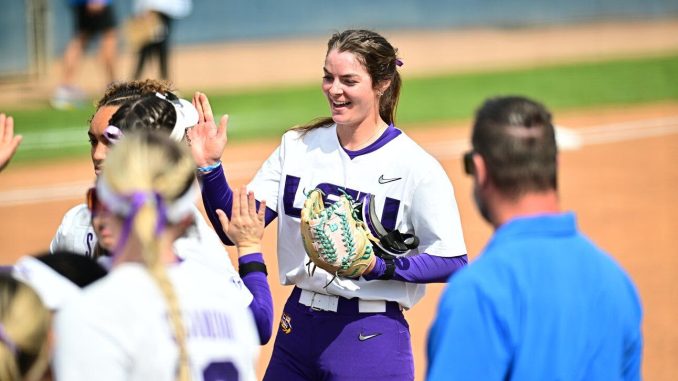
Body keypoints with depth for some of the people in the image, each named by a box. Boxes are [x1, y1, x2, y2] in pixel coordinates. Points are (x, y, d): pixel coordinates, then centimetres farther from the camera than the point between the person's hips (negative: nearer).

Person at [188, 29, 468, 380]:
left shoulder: (418, 167, -9)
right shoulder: (297, 146, 5)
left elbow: (452, 262, -9)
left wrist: (378, 267, -21)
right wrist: (209, 167, -13)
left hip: (372, 336, -5)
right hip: (296, 326, 5)